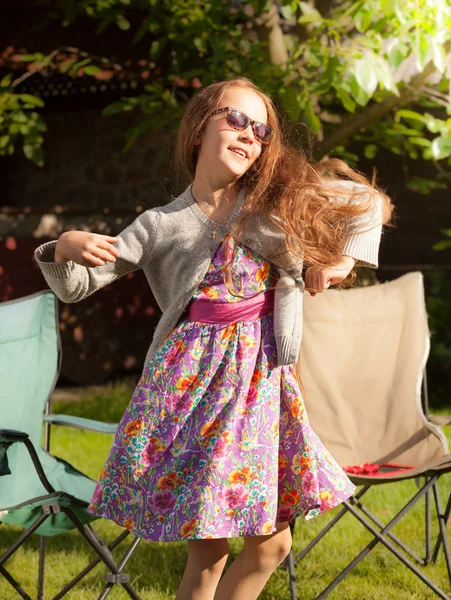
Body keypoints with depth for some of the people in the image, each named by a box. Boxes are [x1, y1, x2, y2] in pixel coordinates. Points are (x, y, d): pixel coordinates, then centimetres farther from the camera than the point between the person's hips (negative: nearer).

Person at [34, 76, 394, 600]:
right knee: (208, 548, -2)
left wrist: (345, 259, 5)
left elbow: (369, 202, 16)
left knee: (271, 542, 5)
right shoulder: (160, 225, 1)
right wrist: (64, 248, -19)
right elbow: (76, 286, 1)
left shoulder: (283, 199, 5)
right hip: (191, 376, -3)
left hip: (263, 376, 3)